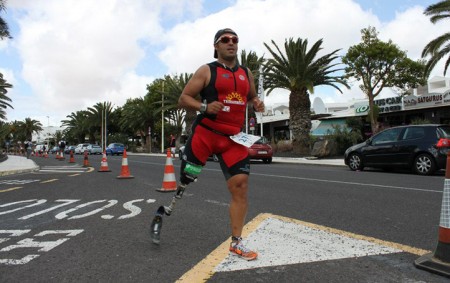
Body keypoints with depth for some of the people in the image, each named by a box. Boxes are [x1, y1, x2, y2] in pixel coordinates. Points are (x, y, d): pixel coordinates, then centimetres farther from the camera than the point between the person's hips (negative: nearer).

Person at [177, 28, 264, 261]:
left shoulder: (246, 73, 15)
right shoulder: (206, 71, 1)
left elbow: (251, 96, 29)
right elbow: (183, 99, -1)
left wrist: (256, 102, 5)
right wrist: (205, 107, -20)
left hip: (234, 138, 4)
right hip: (205, 133, -3)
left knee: (240, 187, -3)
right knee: (185, 180, -1)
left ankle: (236, 242, 9)